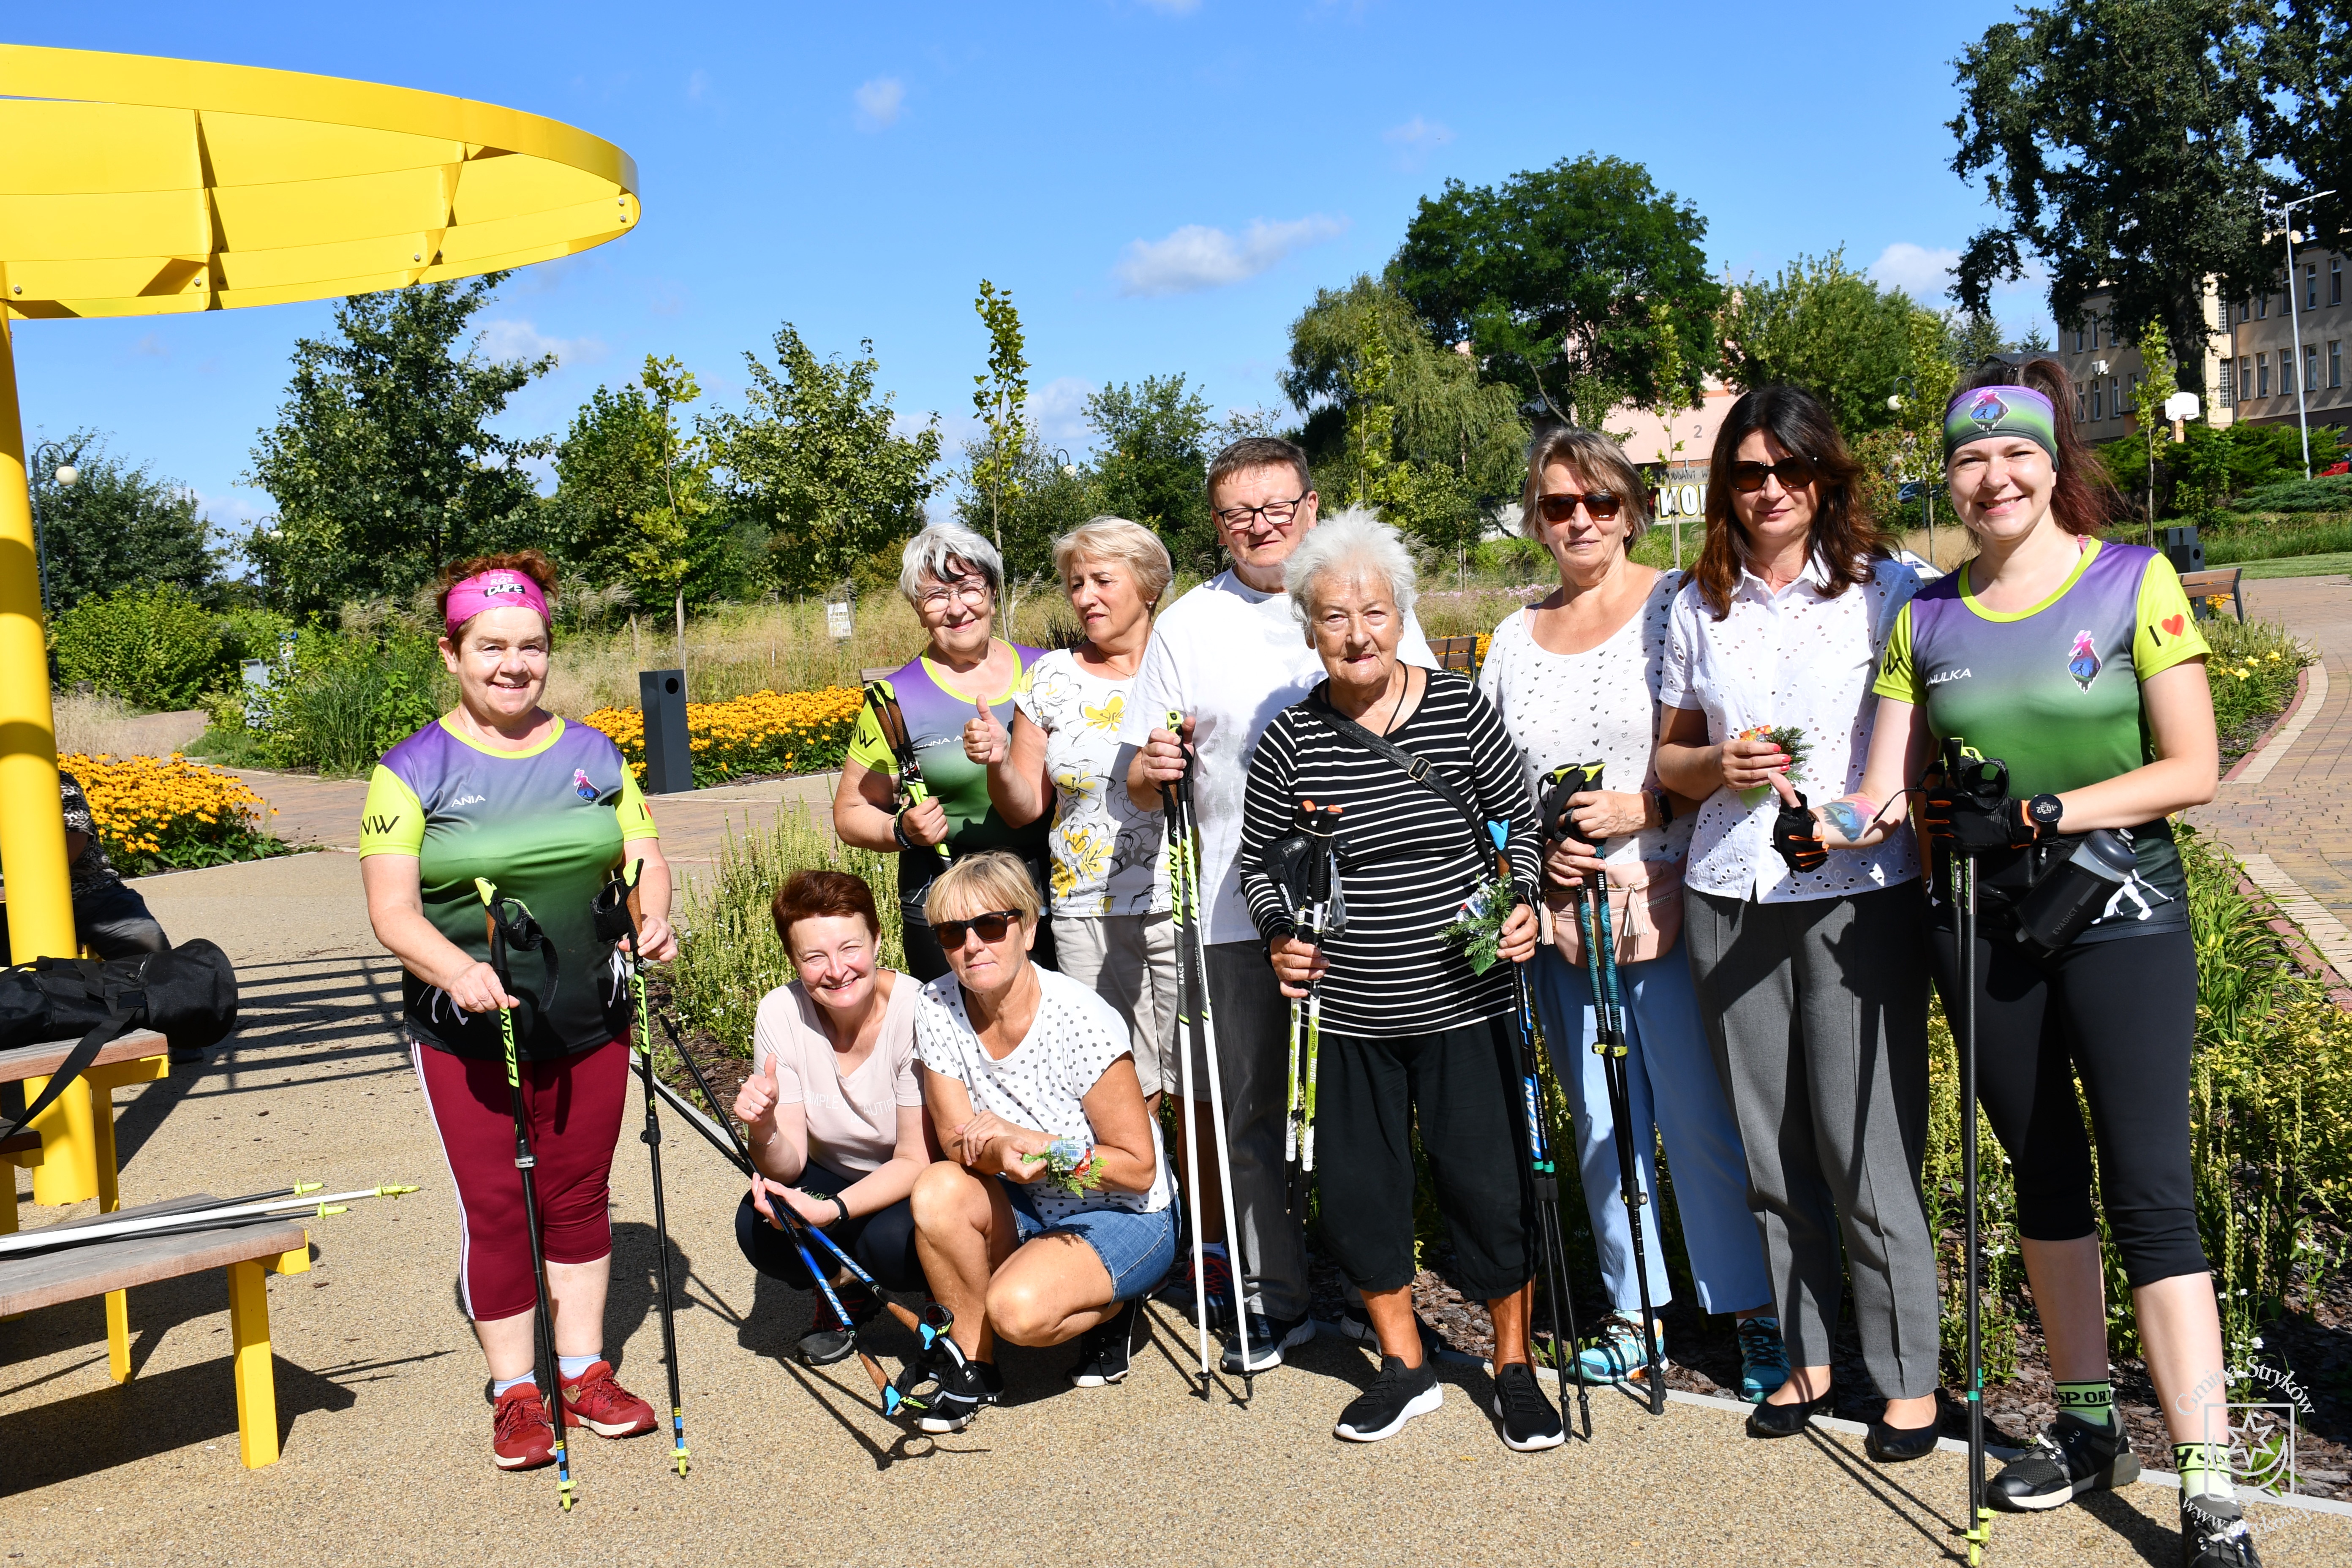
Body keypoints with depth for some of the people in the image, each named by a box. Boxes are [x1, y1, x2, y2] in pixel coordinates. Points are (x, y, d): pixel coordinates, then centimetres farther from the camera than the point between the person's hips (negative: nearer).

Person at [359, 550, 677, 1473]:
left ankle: (585, 1372, 26)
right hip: (467, 1031, -3)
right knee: (492, 1207, 2)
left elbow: (644, 859, 9)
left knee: (580, 1196, 12)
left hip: (589, 1021, 3)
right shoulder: (413, 771, -5)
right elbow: (392, 911, -11)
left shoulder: (592, 755, 6)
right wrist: (457, 969, -29)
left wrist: (654, 917, -13)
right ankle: (514, 1391, 18)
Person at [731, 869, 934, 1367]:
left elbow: (915, 1161, -21)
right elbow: (789, 1165, -15)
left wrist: (831, 1211, -36)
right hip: (835, 1175, 3)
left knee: (892, 1240, -34)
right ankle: (845, 1291, 7)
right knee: (759, 1227, -26)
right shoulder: (780, 1015, -16)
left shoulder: (918, 1012, -27)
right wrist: (764, 1133, -39)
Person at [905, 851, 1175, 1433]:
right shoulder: (937, 1008, -10)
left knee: (1017, 1309, -31)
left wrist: (1031, 1142, -27)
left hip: (1125, 1217, -5)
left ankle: (1109, 1308, 4)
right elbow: (958, 1141, -6)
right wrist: (1001, 1155, -30)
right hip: (1023, 1209, 5)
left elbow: (1139, 1168, -18)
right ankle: (972, 1364, -5)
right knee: (938, 1190, -27)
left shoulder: (1081, 1020, -24)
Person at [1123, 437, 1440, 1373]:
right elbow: (1143, 785, 8)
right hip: (1242, 905, 1)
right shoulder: (1185, 627, 8)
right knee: (1253, 1109, 7)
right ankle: (1274, 1297, 21)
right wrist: (1152, 768, -14)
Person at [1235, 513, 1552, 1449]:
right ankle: (1404, 1365, 30)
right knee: (1355, 1188, 9)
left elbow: (1522, 824, 7)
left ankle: (1514, 1367, 27)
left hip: (1463, 1005, -1)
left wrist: (1523, 904, -9)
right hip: (1345, 1015, 2)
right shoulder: (1291, 740, -3)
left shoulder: (1461, 712, -4)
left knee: (1487, 1182, 4)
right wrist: (1281, 937, -8)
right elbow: (1258, 862, 9)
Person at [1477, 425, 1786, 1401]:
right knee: (1600, 1121, 12)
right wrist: (1538, 848, -1)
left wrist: (1644, 811, -16)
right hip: (1559, 915, 5)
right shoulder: (1515, 636, 13)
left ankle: (1757, 1317, 12)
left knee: (1703, 1118, -3)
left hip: (1666, 907, -5)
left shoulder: (1678, 606, -1)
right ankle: (1635, 1310, 25)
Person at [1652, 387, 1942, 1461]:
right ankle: (1808, 1354, 24)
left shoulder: (1886, 587, 1)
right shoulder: (1696, 606, 11)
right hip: (1729, 896, 4)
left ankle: (1909, 1374, 16)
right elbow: (1670, 758, 17)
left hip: (1860, 896, -3)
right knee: (1771, 1149, 9)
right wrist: (1719, 765, -5)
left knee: (1865, 1148, -1)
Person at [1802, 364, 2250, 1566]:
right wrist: (1834, 825, -18)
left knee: (2148, 1189, -8)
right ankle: (2087, 1426, 30)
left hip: (2120, 912, -4)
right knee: (2044, 1175, 14)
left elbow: (2192, 771, -9)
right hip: (1985, 925, 4)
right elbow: (1889, 789, 4)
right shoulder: (1927, 617, 6)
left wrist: (2040, 812, -19)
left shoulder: (2134, 582, -5)